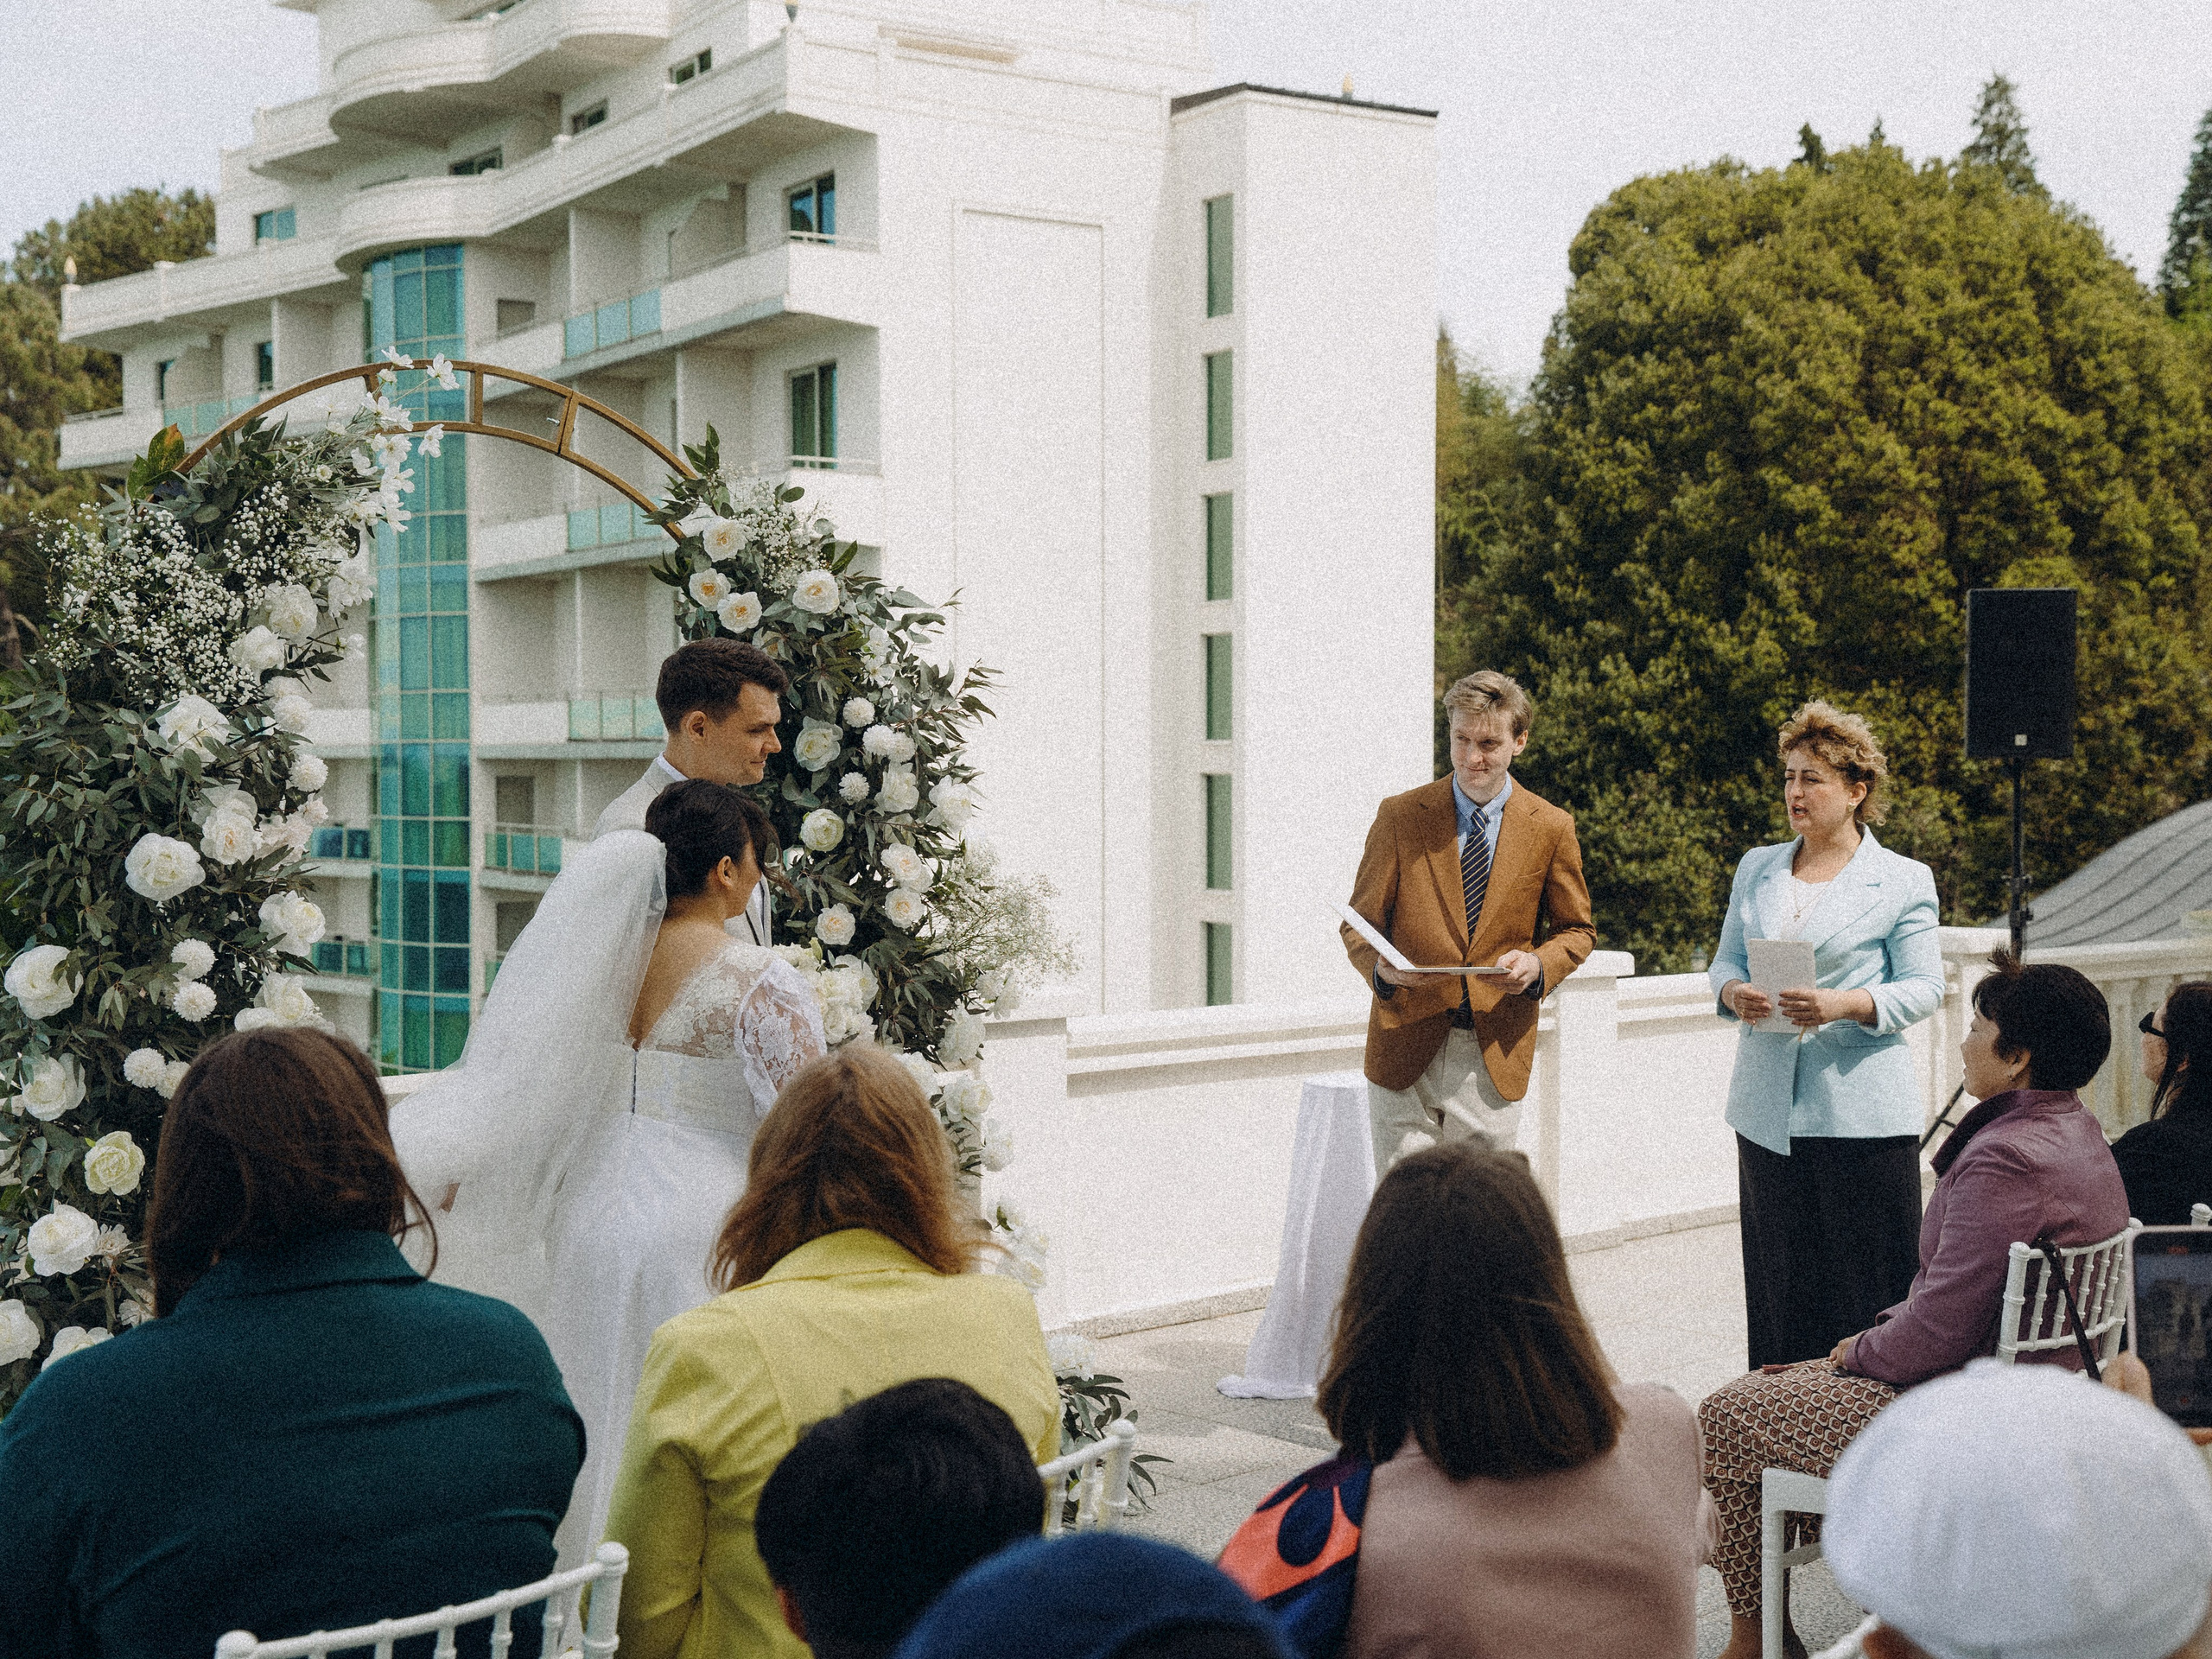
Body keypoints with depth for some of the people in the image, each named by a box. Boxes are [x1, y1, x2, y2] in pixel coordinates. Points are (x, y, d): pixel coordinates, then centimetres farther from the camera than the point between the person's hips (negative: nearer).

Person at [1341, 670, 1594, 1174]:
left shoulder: (1551, 828, 3)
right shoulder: (1399, 816, 1)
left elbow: (1575, 930, 14)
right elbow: (1359, 923, 6)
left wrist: (1537, 965, -9)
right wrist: (1381, 966, -17)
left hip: (1494, 1060, 1)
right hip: (1406, 1051, -1)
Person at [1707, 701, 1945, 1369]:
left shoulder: (1904, 881, 0)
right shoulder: (1756, 868, 14)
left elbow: (1923, 987, -3)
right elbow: (1725, 959, 15)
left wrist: (1847, 1005, -20)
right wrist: (1734, 992, -8)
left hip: (1861, 1108, -4)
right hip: (1767, 1107, 4)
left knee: (1865, 1287, -2)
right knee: (1778, 1281, 8)